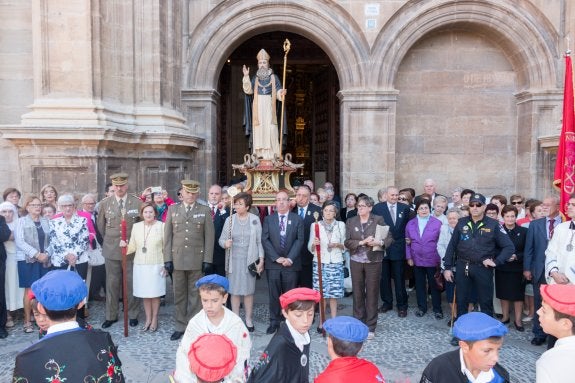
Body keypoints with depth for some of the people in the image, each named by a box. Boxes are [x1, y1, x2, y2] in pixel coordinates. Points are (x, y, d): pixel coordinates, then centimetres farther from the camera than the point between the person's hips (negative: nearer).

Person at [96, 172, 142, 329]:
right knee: (112, 283, 8)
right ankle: (111, 316, 21)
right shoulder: (105, 203, 1)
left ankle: (133, 314, 18)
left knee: (132, 283, 5)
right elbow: (100, 225, 14)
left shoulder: (137, 202, -5)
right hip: (111, 249, 1)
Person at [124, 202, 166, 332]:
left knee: (155, 294, 5)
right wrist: (125, 246, -12)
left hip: (156, 266, -3)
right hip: (140, 265, 3)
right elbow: (133, 247, 8)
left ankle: (154, 319, 20)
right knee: (144, 294, 9)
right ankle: (148, 319, 24)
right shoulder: (136, 226, 4)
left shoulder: (161, 226, -5)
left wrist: (166, 265, -6)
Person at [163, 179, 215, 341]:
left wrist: (207, 260, -6)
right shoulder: (173, 209, 6)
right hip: (177, 259, 2)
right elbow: (167, 236, 5)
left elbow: (209, 237, -1)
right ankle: (180, 326, 21)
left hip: (197, 260, -2)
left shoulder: (205, 210, 2)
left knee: (195, 294, 6)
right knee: (179, 294, 10)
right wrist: (167, 259, -1)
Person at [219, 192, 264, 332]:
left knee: (249, 291, 4)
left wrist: (261, 260, -1)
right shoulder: (230, 219, 3)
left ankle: (249, 319, 17)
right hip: (234, 260, 1)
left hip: (249, 260, -1)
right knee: (234, 290, 4)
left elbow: (259, 241, 2)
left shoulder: (255, 219, 2)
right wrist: (225, 243, -19)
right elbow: (221, 239, 4)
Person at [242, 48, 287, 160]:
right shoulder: (255, 78, 14)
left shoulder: (274, 77, 10)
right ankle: (259, 153, -4)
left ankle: (271, 154, -9)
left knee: (270, 129, -9)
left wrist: (282, 93, -19)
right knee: (259, 129, -4)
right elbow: (248, 90, 2)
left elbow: (278, 92, 4)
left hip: (269, 108, -1)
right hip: (258, 108, 2)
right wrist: (246, 76, -8)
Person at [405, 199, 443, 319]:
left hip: (432, 260, -3)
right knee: (420, 285, 12)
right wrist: (409, 257, 2)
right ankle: (421, 307, 26)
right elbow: (407, 242, 7)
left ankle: (437, 309, 20)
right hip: (417, 260, 3)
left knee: (434, 285, 7)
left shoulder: (437, 223, -6)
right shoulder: (410, 224, 4)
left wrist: (440, 258, -7)